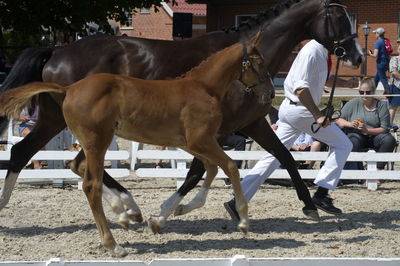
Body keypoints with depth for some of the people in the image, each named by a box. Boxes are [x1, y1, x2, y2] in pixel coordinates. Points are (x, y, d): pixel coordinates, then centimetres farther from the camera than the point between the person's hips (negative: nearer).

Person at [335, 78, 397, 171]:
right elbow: (338, 120, 7)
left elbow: (384, 128, -4)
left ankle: (379, 169, -21)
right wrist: (350, 124, -14)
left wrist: (367, 130, -20)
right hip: (356, 135, -1)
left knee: (389, 140, -30)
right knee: (353, 142, -37)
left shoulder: (381, 105, 4)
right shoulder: (353, 103, 6)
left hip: (374, 136, 1)